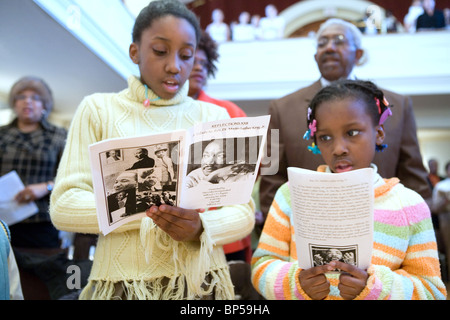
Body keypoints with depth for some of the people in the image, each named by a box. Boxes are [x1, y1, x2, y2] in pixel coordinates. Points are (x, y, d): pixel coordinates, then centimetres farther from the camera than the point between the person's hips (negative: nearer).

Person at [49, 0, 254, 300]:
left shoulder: (215, 117, 2)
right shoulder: (99, 109, 0)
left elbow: (244, 212, -1)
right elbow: (64, 206, -8)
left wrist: (201, 227, -22)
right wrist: (146, 210, -23)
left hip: (201, 282, 1)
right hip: (122, 283, -1)